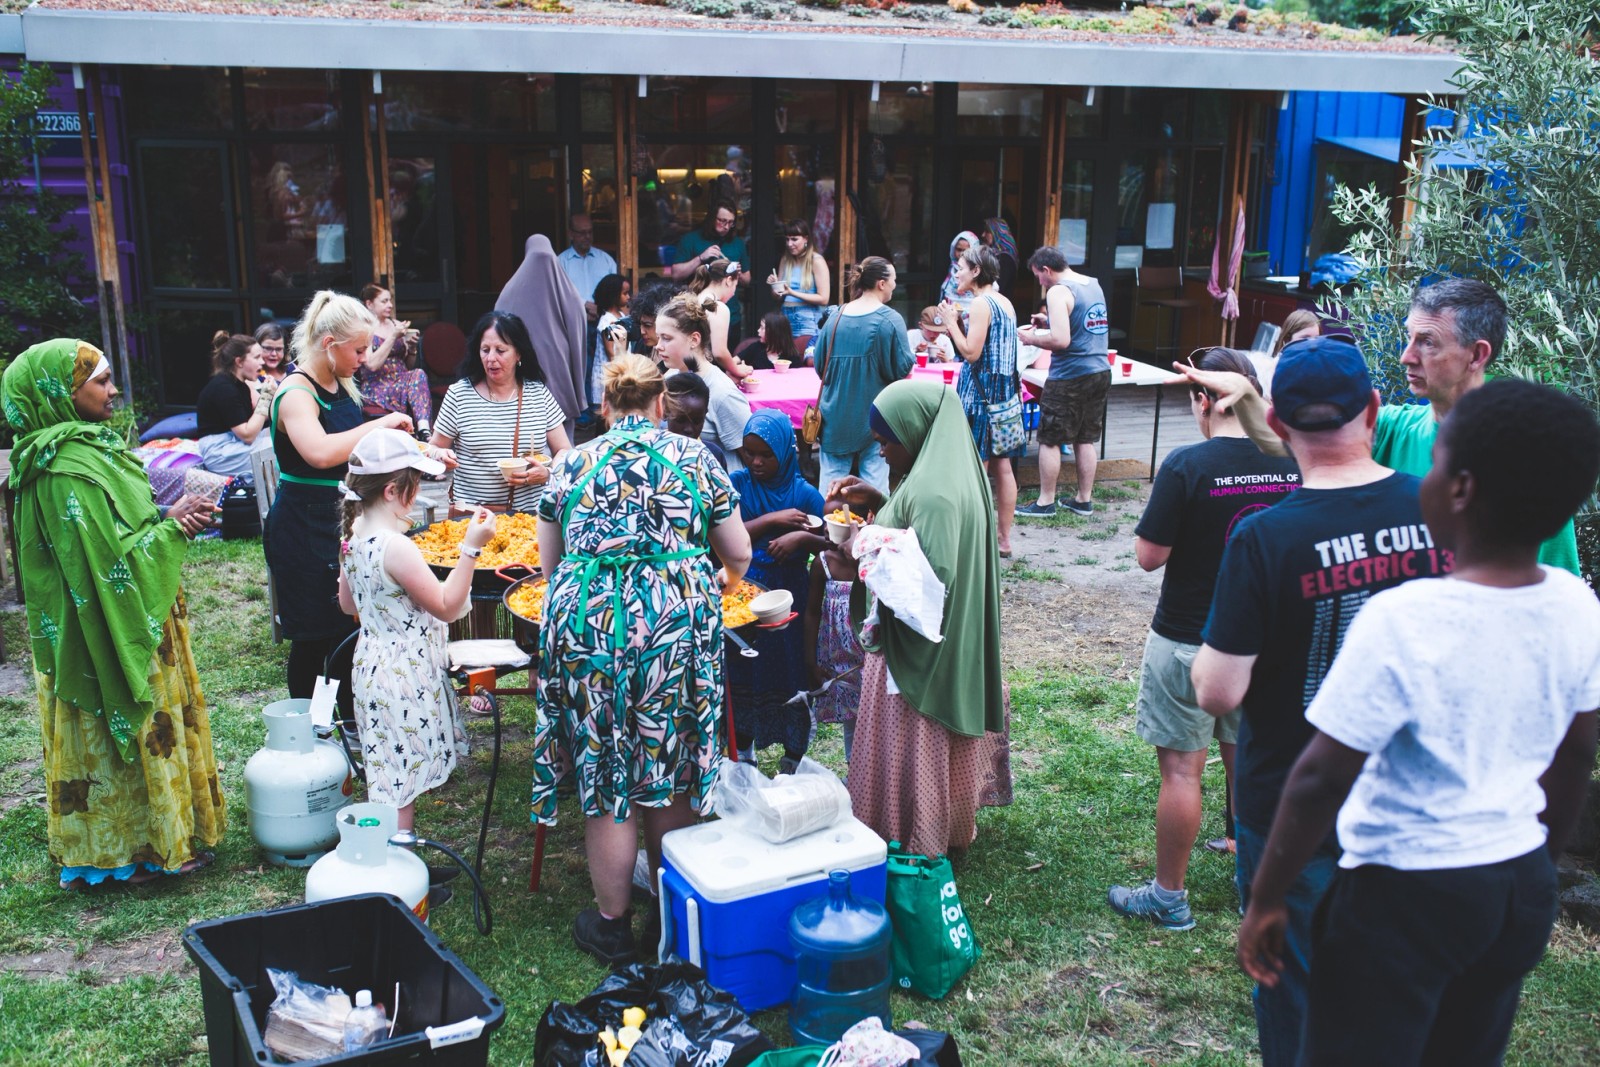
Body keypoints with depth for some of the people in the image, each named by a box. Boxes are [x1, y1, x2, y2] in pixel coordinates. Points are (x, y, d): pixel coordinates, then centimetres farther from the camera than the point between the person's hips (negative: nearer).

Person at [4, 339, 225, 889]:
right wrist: (172, 526, -16)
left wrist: (166, 517, 1)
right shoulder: (70, 472, -25)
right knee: (132, 733, 4)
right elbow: (112, 560, -26)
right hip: (108, 636, -10)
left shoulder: (85, 448, 6)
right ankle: (139, 848, 19)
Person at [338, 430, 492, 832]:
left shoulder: (355, 536, 2)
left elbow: (347, 603, 15)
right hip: (404, 676, -9)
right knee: (400, 785, 1)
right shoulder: (396, 547, -25)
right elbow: (446, 607, -19)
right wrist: (471, 548, -22)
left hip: (373, 661, 9)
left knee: (390, 780, 19)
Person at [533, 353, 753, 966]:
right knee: (670, 772, 15)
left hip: (587, 623, 0)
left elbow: (549, 562, 15)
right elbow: (739, 553, 11)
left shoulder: (572, 464, 8)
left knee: (605, 777, 9)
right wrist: (727, 580, 33)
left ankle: (611, 925, 22)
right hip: (677, 620, 1)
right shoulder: (692, 458, 6)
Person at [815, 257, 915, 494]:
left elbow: (819, 365, 6)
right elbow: (902, 368, -10)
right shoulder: (890, 320, -11)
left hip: (836, 414, 4)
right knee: (875, 478, 5)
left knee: (831, 474, 10)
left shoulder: (836, 318, 1)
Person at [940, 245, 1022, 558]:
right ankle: (1004, 539, 16)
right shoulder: (1005, 303, 14)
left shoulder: (980, 304, -13)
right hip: (1005, 390, 9)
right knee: (1002, 467, 11)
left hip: (981, 391, -9)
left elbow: (971, 352, -18)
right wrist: (959, 322, 12)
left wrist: (951, 322, -7)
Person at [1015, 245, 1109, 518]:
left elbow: (1061, 340, -23)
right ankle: (1084, 500, 20)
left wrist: (1031, 338, -7)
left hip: (1069, 378, -8)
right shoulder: (1094, 285, 13)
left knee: (1050, 440, 2)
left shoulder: (1059, 292, -14)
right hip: (1100, 372, 8)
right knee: (1086, 439, 14)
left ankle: (1045, 502, 8)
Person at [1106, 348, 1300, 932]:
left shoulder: (1186, 466, -20)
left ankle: (1168, 897, 17)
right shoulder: (1292, 462, -5)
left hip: (1188, 643, -5)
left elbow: (1149, 555, -16)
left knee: (1181, 769, 5)